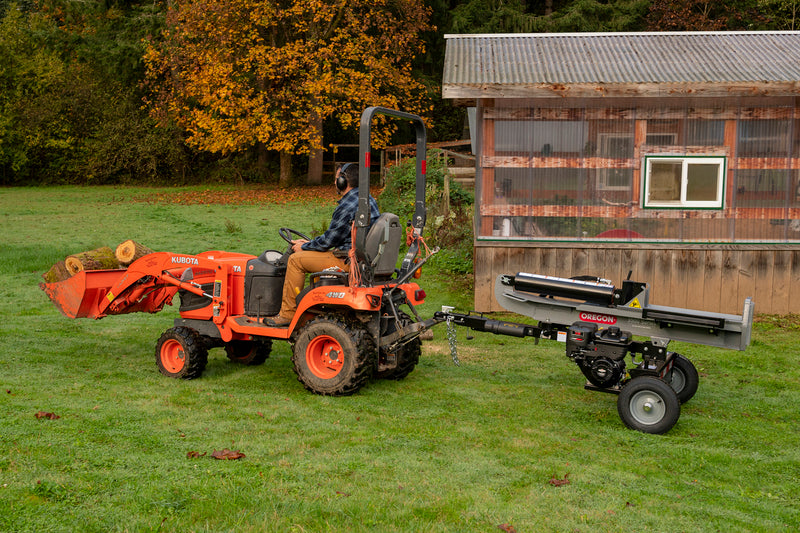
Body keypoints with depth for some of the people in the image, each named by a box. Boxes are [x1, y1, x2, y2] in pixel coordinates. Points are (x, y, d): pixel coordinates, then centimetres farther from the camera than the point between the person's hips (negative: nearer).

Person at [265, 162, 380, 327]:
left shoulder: (347, 207, -20)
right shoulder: (368, 199, 11)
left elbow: (328, 241, -14)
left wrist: (304, 247, 4)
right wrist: (310, 243, 22)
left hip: (350, 261, -10)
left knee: (296, 259, -2)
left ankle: (287, 314, 5)